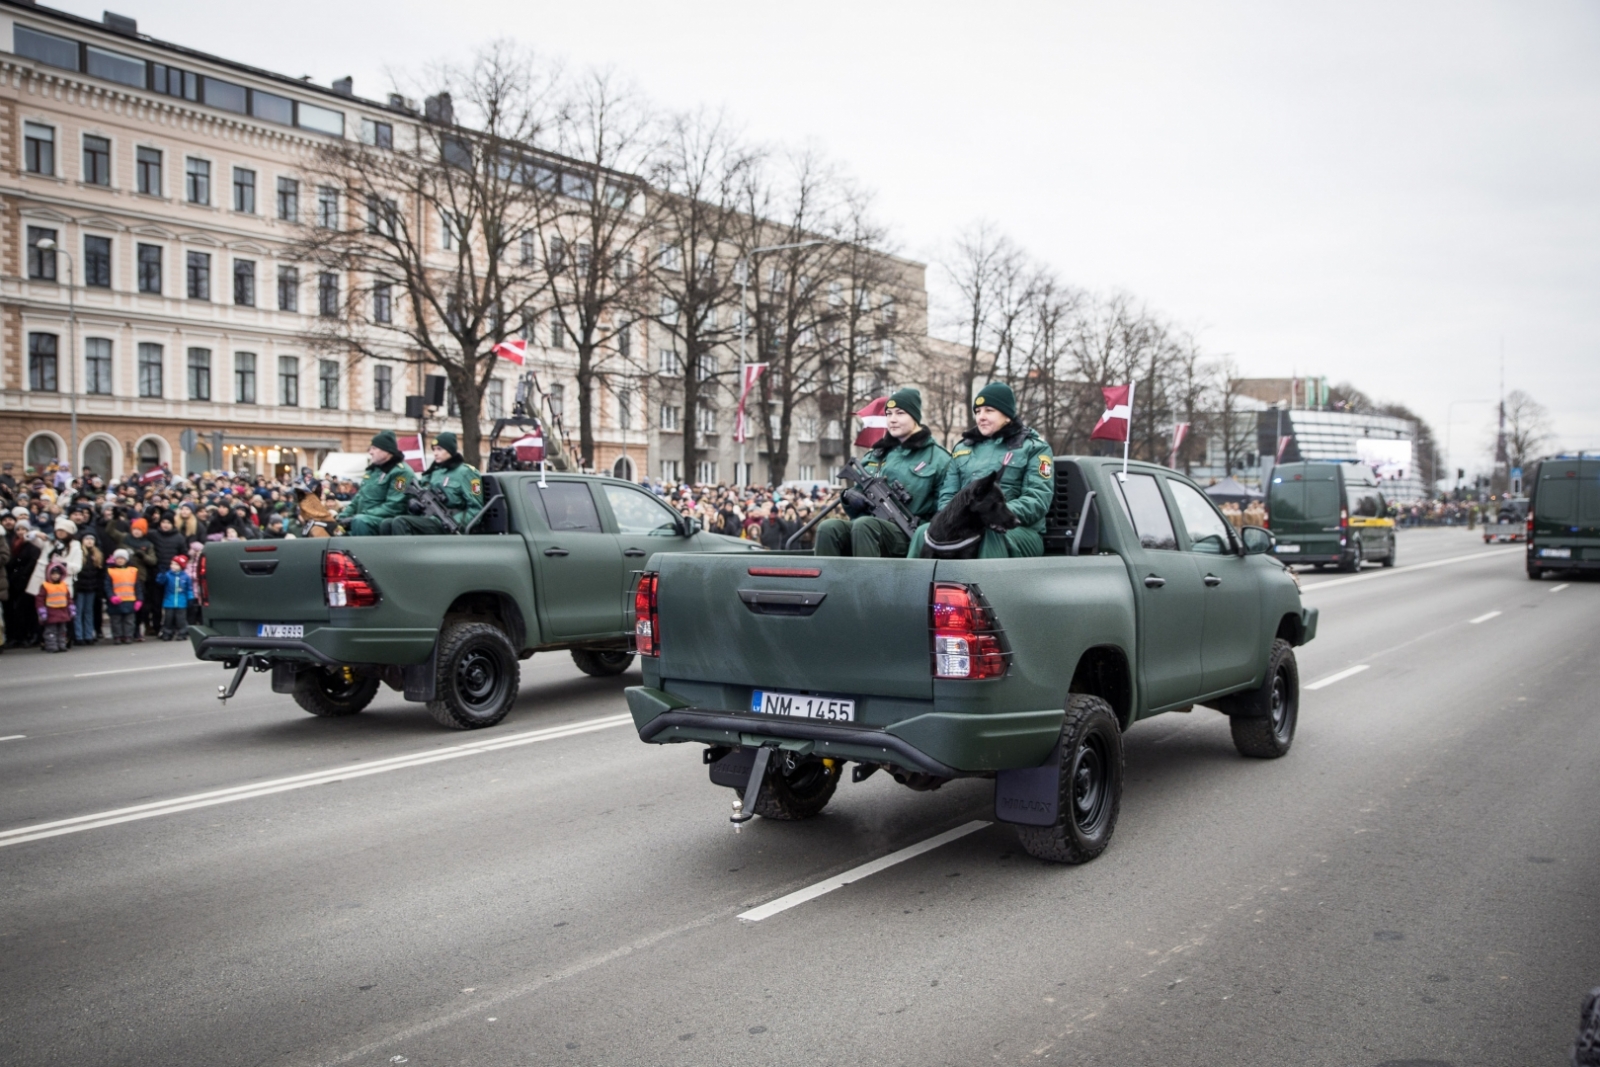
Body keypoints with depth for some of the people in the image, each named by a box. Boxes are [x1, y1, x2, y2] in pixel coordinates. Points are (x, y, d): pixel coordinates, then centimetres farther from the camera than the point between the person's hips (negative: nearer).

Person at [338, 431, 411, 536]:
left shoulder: (400, 472, -13)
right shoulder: (373, 469, 16)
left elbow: (394, 506, -21)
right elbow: (360, 497, 23)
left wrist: (360, 516, -23)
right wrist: (344, 516, 6)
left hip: (387, 521, -10)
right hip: (366, 519, 10)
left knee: (359, 521, -35)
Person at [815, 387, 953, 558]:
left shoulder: (937, 457, 5)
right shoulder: (876, 455, 20)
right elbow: (858, 510, 25)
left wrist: (918, 527, -16)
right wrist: (851, 499, 2)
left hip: (909, 537, -5)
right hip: (869, 531, 5)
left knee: (864, 524, -35)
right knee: (828, 527, -25)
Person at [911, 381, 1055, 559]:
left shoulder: (1034, 448, 7)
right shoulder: (963, 448, 22)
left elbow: (1038, 500, -6)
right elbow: (947, 495, 18)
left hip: (1020, 530, -3)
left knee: (990, 536, -40)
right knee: (925, 532, -28)